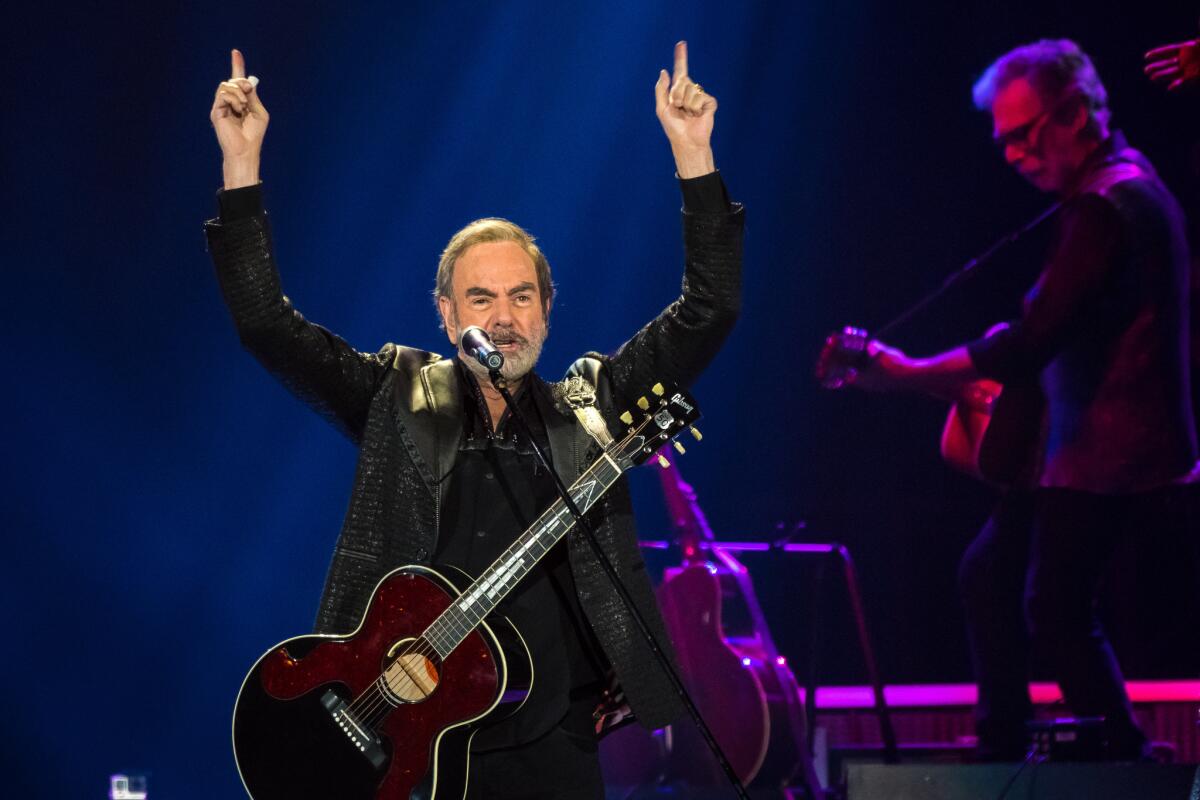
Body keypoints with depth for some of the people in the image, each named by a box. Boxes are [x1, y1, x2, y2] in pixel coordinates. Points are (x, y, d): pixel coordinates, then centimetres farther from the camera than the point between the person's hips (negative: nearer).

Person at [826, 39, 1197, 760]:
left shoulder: (1104, 208, -21)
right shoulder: (1129, 186, 13)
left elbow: (1028, 347, -26)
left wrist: (904, 374, -21)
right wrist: (1019, 348, 13)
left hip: (1113, 458, -11)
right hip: (1090, 446, 11)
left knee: (1055, 610, -12)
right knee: (990, 572, 15)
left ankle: (1125, 762, -4)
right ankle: (1002, 749, 23)